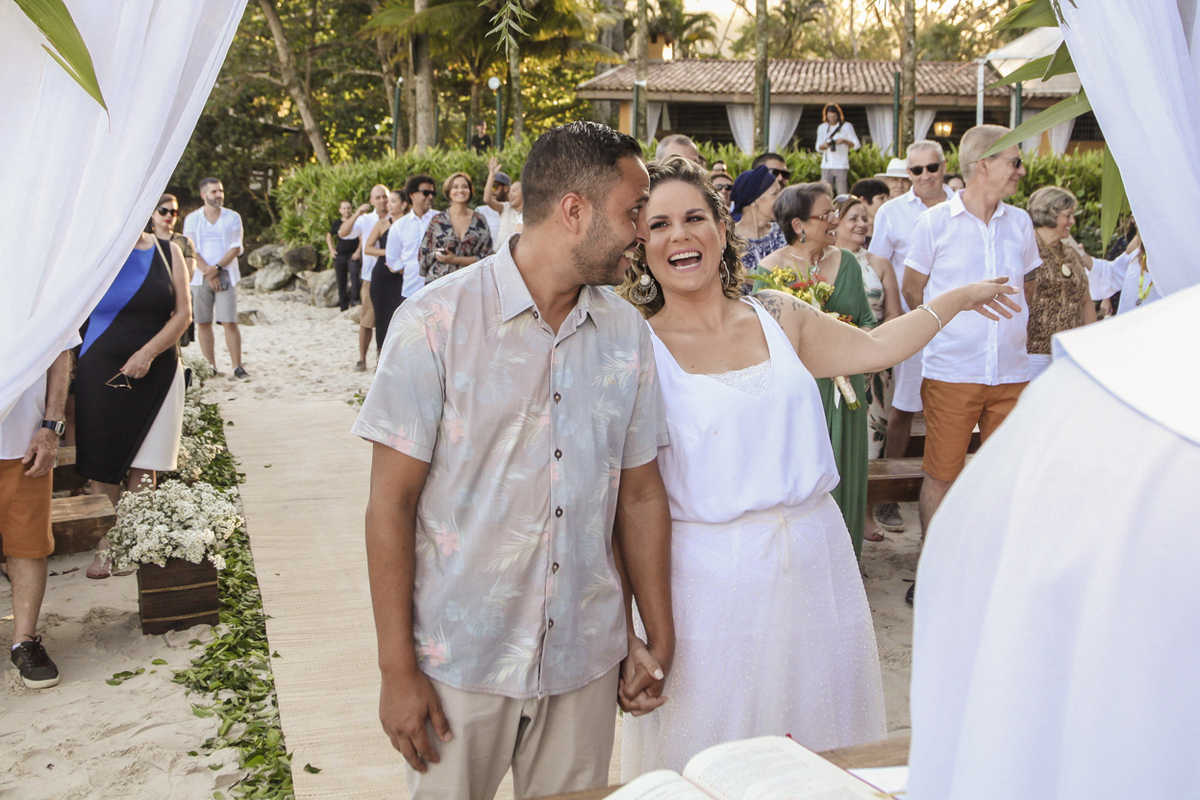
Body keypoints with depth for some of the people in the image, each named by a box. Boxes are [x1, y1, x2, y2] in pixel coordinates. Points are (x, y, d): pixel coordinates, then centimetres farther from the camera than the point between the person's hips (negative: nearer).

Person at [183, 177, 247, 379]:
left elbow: (236, 248, 1)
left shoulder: (233, 217, 7)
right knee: (203, 323, 2)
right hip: (200, 277, 1)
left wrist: (217, 268, -11)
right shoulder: (192, 219, 7)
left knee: (229, 322, -8)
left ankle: (237, 366, -5)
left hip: (225, 275, -1)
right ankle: (210, 367, 8)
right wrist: (207, 272, -9)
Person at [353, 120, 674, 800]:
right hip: (460, 663, -3)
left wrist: (658, 641, 8)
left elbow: (640, 494, 8)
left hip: (586, 662, 4)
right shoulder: (437, 321, -10)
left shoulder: (627, 332, 3)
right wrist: (397, 668, -9)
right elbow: (391, 503, -9)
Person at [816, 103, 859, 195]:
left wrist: (844, 141, -16)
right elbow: (818, 148, 10)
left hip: (841, 166, -3)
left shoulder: (847, 126, 3)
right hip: (826, 166, 3)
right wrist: (824, 145, -12)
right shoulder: (822, 128, 12)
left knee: (842, 193, -7)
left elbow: (856, 145, 1)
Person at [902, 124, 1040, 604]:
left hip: (1011, 372, 4)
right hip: (951, 371, -4)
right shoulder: (936, 222, -3)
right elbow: (911, 290, 6)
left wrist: (1011, 328, 13)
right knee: (942, 474, 2)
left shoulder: (1019, 223, 9)